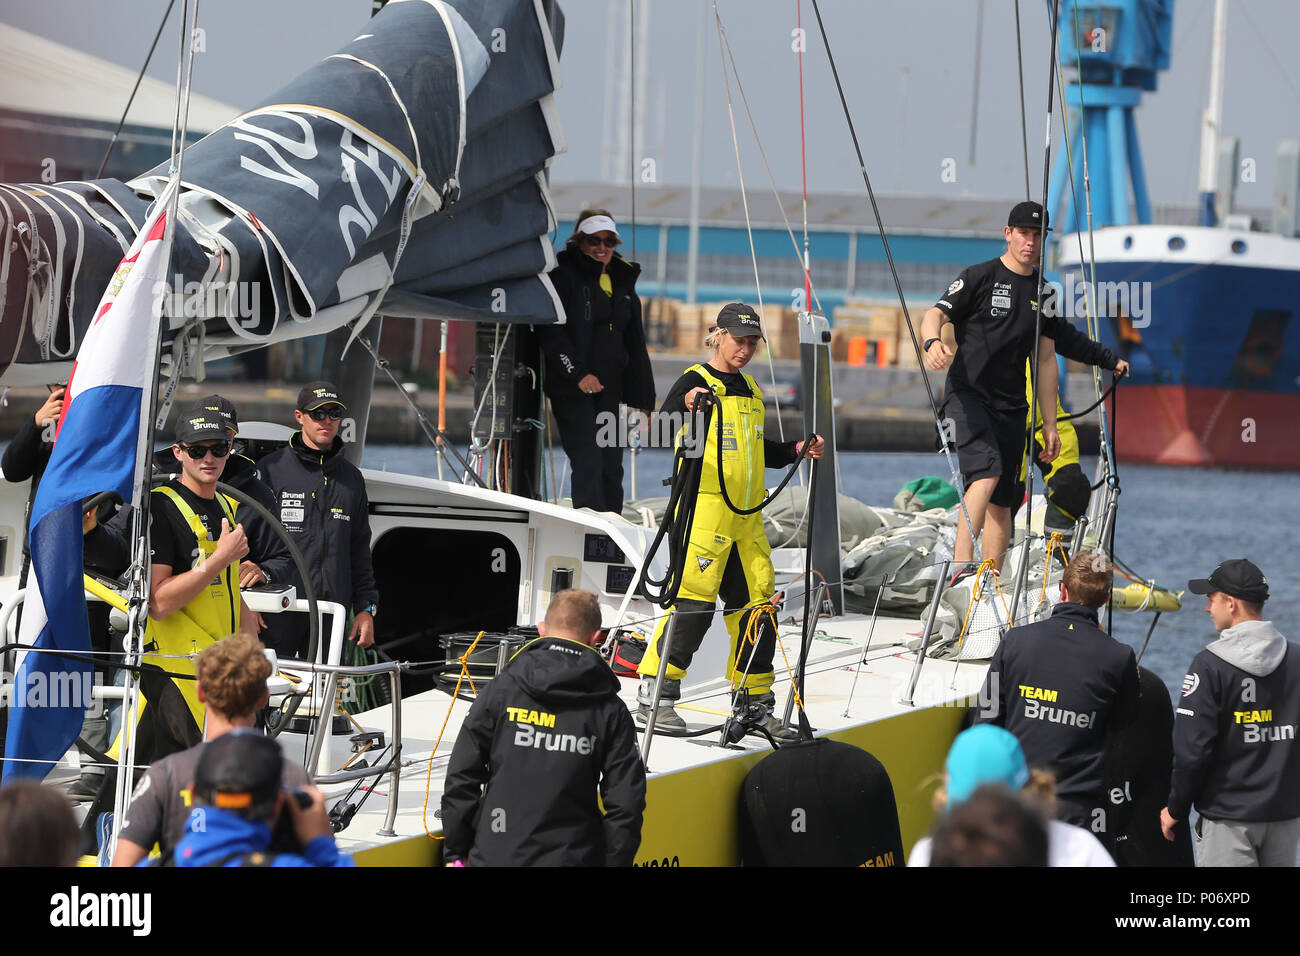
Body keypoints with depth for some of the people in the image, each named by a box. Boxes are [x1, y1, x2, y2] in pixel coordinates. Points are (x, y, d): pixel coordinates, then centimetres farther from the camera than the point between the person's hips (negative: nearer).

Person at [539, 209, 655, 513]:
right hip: (571, 390, -6)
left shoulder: (623, 283, 17)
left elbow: (635, 347, 20)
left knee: (611, 466, 4)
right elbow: (551, 332, -13)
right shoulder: (564, 276, -3)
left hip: (608, 389, 6)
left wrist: (642, 398, 16)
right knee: (588, 462, -15)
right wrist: (577, 373, -22)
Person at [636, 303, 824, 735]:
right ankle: (654, 696, -9)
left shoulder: (750, 392, 21)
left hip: (746, 518, 8)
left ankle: (754, 702, 17)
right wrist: (683, 406, -37)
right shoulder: (696, 382, -4)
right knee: (693, 600, -14)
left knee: (756, 603, 8)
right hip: (705, 510, -8)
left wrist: (795, 451, 17)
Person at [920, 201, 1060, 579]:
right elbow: (934, 315, -12)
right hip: (967, 395, -6)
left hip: (1011, 406, 6)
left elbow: (1046, 359, 20)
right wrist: (932, 342, -37)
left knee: (1001, 502, 3)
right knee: (986, 473, -27)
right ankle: (961, 566, -32)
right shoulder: (979, 277, -2)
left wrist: (1050, 424, 18)